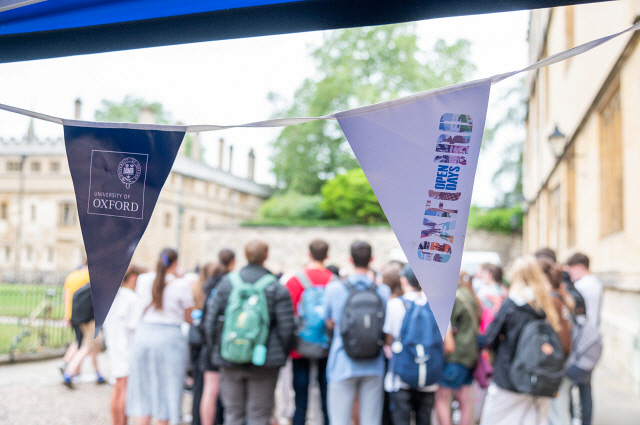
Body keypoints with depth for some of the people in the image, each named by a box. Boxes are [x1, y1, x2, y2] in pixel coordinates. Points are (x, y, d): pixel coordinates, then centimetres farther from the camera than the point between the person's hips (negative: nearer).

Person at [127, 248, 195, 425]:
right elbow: (189, 318, -2)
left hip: (144, 336, 4)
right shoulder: (181, 285, -8)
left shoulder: (143, 280, 3)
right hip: (170, 337, -4)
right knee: (165, 390, 5)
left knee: (144, 391, 12)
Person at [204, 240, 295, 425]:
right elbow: (286, 328, -6)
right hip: (264, 363, -2)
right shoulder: (277, 288, -5)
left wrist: (215, 350, 14)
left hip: (230, 360, 2)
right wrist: (281, 355, 8)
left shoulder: (227, 282, 2)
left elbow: (210, 320, 3)